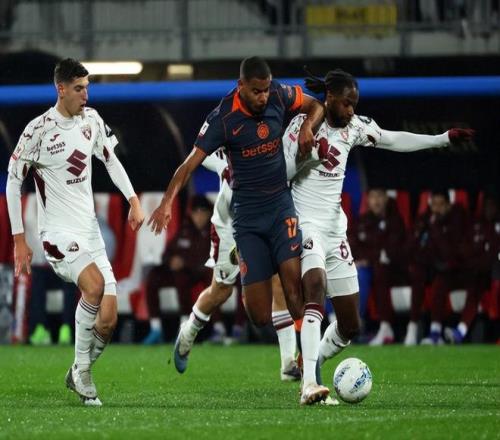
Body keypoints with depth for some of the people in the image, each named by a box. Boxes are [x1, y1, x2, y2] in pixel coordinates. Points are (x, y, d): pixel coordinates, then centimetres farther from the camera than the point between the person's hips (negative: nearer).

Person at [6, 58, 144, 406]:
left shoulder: (92, 120, 5)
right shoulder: (38, 130, -12)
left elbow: (111, 160, 20)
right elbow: (13, 182, -5)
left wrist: (133, 200, 8)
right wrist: (19, 240, -5)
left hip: (90, 231, 6)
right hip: (57, 232, -6)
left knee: (107, 321, -3)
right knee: (95, 284, -31)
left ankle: (79, 376, 21)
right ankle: (81, 369, -14)